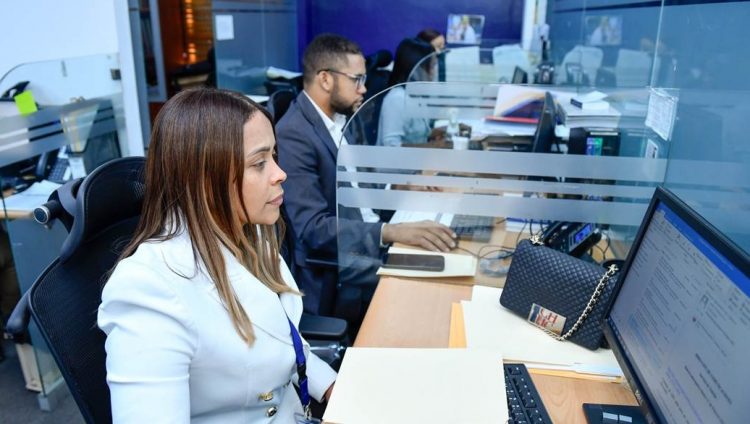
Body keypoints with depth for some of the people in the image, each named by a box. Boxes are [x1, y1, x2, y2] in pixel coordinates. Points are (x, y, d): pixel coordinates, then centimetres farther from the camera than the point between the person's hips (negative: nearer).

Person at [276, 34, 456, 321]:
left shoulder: (337, 118, 7)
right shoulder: (293, 136, -21)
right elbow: (313, 228, -26)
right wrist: (392, 232, -35)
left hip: (366, 236, 8)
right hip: (331, 271, -8)